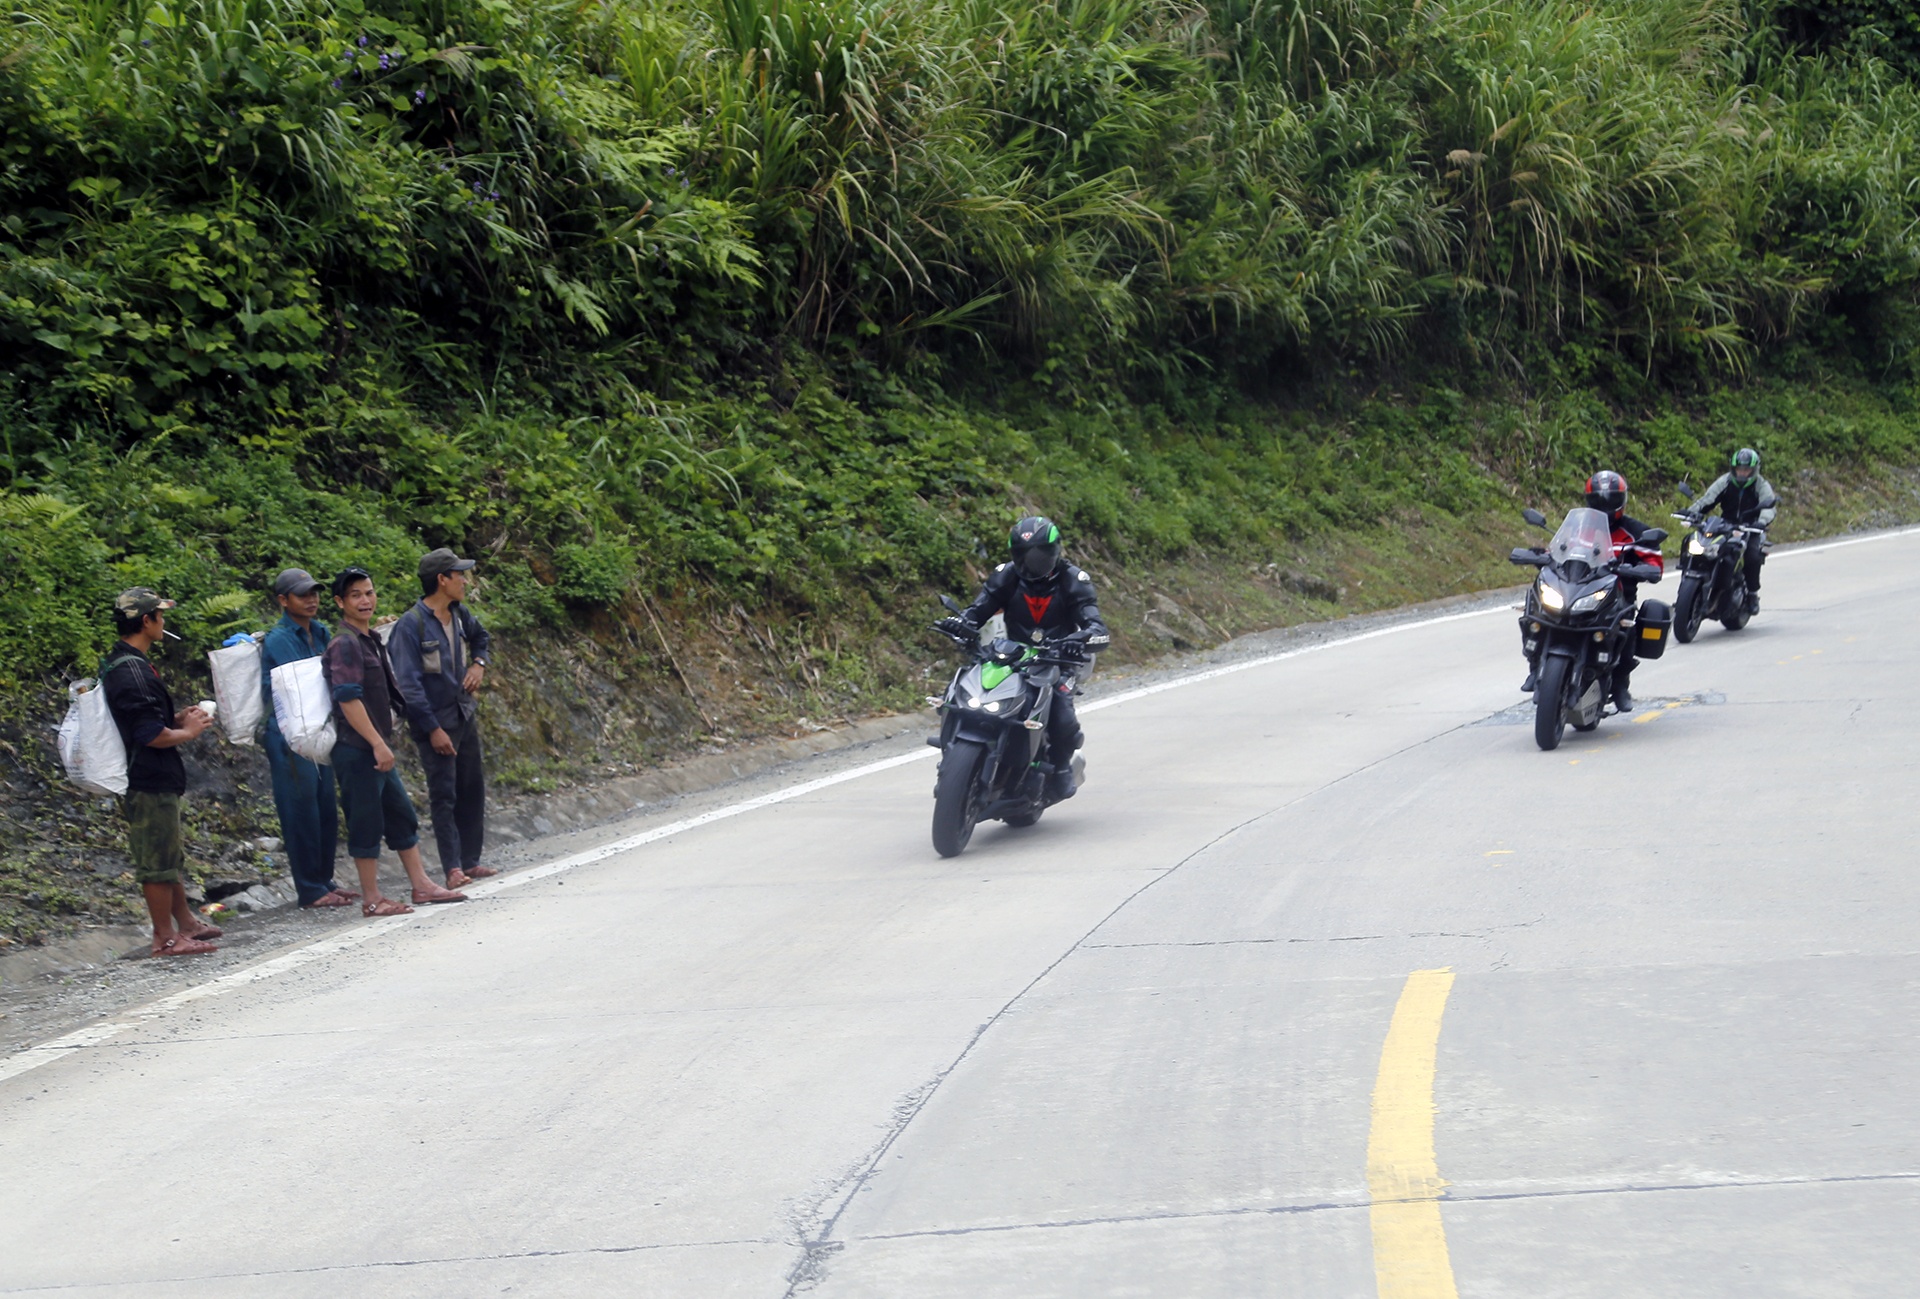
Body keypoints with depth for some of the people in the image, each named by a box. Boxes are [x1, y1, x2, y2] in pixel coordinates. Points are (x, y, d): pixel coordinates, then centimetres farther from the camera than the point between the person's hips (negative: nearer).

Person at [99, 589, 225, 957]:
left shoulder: (118, 664, 12)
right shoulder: (133, 672, -22)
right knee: (158, 861, -2)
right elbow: (152, 735, -25)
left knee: (172, 856, 20)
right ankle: (166, 937, 4)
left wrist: (178, 719, 13)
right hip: (148, 783, -11)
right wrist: (188, 732, -8)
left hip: (154, 780, 11)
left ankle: (186, 922, 31)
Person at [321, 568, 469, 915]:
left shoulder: (370, 639, 14)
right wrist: (377, 743, -25)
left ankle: (421, 885, 21)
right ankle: (372, 900, 4)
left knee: (402, 816, 14)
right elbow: (348, 698, -23)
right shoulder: (344, 645, -16)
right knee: (366, 823, -3)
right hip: (357, 749, -10)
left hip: (376, 748, 10)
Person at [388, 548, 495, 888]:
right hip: (436, 722, -7)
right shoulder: (411, 624, -17)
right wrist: (433, 729, -19)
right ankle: (453, 869, -4)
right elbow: (408, 682, -18)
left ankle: (471, 861, 20)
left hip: (465, 716, 7)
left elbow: (479, 636, 29)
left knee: (472, 789, 11)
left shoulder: (458, 615, 5)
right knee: (444, 795, -6)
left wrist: (479, 663, 8)